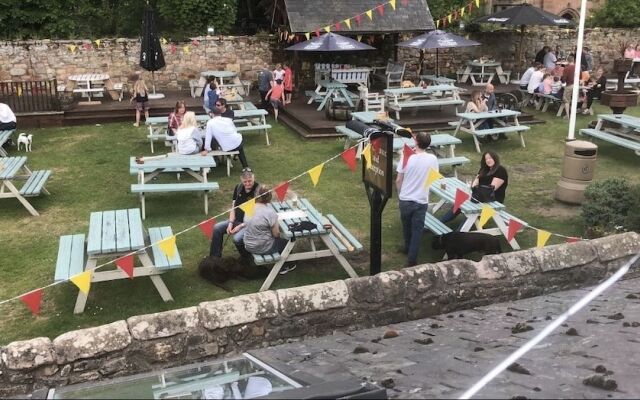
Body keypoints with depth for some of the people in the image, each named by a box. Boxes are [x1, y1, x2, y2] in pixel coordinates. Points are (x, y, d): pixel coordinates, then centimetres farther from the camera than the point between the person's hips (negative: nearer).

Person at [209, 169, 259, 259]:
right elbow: (233, 207, 10)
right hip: (237, 220, 7)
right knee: (217, 228, -7)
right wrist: (231, 223, -4)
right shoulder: (238, 187, 4)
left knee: (237, 238, -30)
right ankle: (214, 258, 5)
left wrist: (241, 226, -17)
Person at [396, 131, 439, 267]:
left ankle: (408, 247, 45)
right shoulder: (432, 159, -11)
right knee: (417, 229, 9)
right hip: (421, 201, -1)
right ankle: (411, 259, 9)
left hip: (405, 200, 1)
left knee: (406, 226, 23)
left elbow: (398, 181, -5)